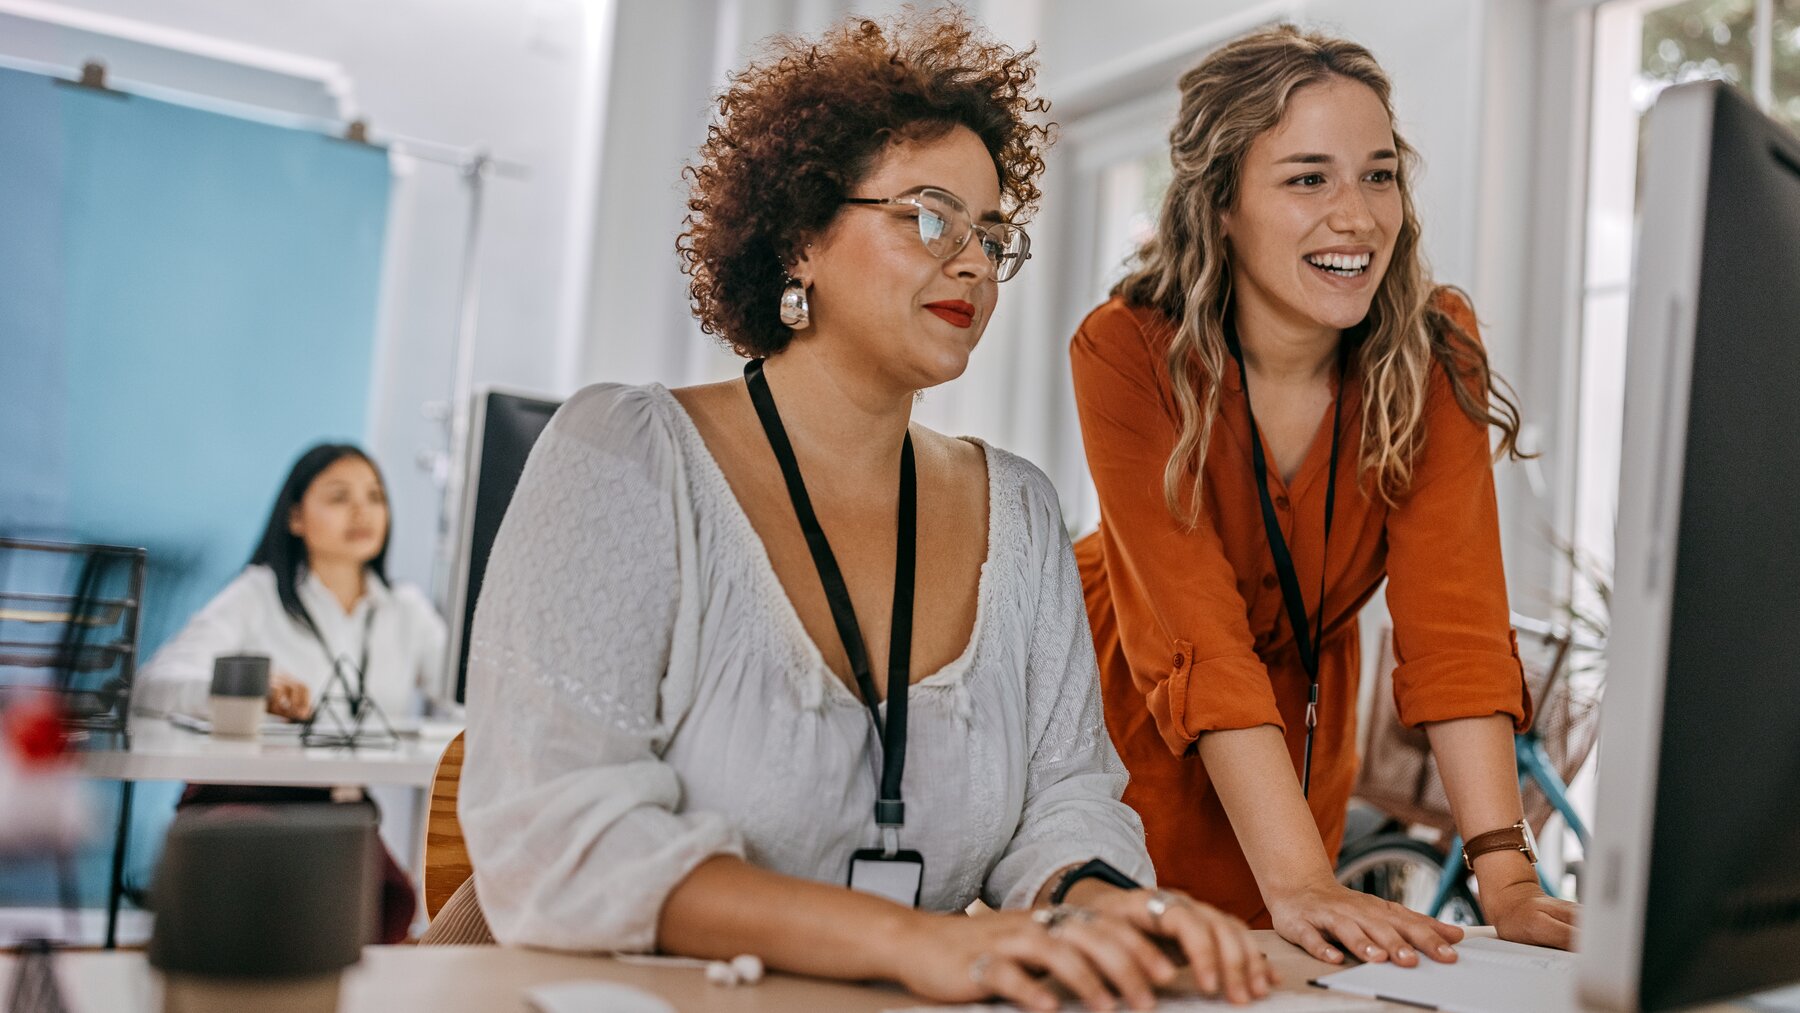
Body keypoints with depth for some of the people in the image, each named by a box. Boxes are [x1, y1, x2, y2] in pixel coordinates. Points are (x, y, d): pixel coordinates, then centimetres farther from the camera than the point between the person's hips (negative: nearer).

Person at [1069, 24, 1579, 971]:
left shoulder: (1432, 352, -17)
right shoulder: (1127, 353, -26)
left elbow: (1452, 617, -23)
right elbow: (1198, 640, -32)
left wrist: (1505, 878, -32)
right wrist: (1300, 883, -40)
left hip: (1300, 717, 3)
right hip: (1123, 721, -2)